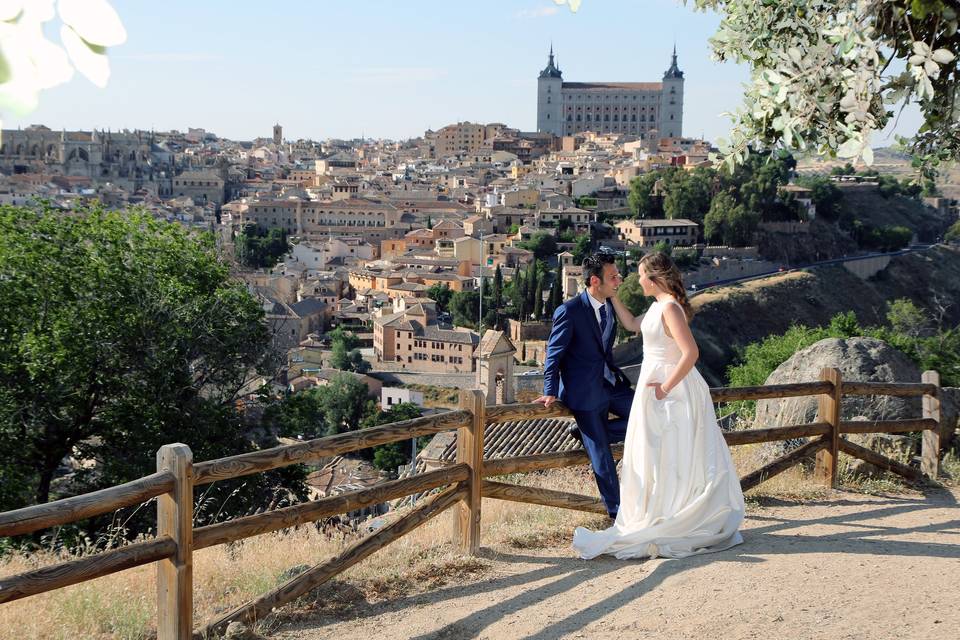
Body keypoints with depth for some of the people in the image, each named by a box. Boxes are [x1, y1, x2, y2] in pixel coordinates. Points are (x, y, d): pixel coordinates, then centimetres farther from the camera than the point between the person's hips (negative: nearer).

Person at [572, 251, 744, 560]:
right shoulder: (658, 306, 10)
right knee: (657, 459, 16)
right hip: (655, 385, 10)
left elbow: (691, 353, -28)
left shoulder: (670, 308, -20)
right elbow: (631, 324, 28)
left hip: (671, 391, -10)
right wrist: (613, 296, 22)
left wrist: (666, 387, -22)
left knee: (670, 460, 0)